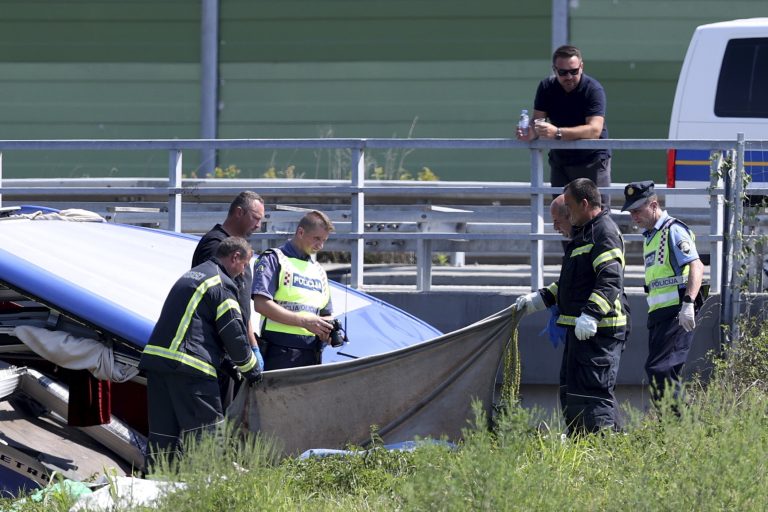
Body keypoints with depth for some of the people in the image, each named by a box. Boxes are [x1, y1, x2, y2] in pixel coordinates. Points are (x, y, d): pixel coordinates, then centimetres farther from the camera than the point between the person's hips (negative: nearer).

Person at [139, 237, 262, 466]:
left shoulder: (190, 276, 25)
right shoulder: (222, 284, -5)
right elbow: (234, 334, -5)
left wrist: (226, 365, 30)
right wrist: (251, 370, 10)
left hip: (155, 358, 9)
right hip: (189, 366, -9)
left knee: (162, 432, 10)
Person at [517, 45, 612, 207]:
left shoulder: (593, 89, -17)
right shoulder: (547, 87, -1)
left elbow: (594, 130, -29)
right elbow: (537, 120, -5)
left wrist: (557, 133, -41)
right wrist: (530, 133, -31)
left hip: (592, 159, -4)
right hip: (559, 161, 4)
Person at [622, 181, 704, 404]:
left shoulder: (674, 231, -8)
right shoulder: (649, 236, 21)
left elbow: (696, 268, -19)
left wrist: (688, 303, -31)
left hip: (676, 313, -10)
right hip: (658, 314, 10)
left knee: (659, 369, -18)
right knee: (667, 373, 7)